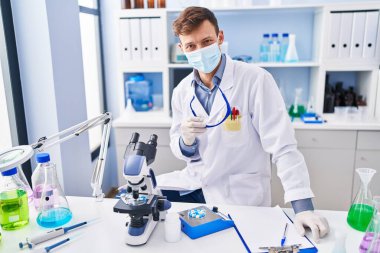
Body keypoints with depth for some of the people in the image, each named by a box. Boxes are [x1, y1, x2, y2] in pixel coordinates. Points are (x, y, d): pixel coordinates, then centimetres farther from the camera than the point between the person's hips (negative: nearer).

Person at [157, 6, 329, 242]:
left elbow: (282, 145, -18)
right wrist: (186, 140, -16)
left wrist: (303, 208, -25)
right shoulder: (182, 91, 0)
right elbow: (182, 152, 8)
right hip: (194, 182, 5)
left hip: (240, 192, -4)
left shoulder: (256, 79, -16)